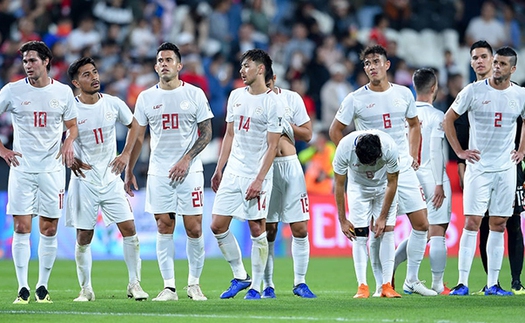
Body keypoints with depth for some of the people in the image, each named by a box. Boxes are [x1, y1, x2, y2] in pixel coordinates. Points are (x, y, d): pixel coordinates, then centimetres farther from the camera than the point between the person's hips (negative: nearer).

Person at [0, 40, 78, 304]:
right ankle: (23, 288, -1)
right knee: (21, 228, -5)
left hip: (52, 169, 1)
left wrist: (69, 142, -5)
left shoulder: (63, 92, 4)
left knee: (49, 230, 2)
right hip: (22, 168, -1)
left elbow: (72, 125, 15)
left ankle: (43, 287, 11)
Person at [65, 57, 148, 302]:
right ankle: (86, 289, 13)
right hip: (84, 180, -2)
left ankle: (134, 284, 5)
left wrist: (126, 154, 5)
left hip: (111, 179, 2)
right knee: (84, 238, 0)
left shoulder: (113, 104, -1)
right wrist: (71, 160, -7)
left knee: (129, 229, -5)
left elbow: (133, 125, 16)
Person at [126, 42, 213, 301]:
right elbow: (137, 137, 12)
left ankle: (194, 284, 11)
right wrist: (128, 171, 9)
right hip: (159, 173, 2)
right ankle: (169, 287, 2)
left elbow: (206, 133, 1)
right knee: (164, 228, -1)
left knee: (194, 229, -3)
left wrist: (186, 159, -10)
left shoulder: (194, 94, 1)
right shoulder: (146, 98, 7)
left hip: (189, 171, -2)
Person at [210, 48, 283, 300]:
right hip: (232, 173, 6)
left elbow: (272, 146, -10)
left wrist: (259, 180, -16)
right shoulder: (236, 96, 11)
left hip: (256, 175, -6)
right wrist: (219, 169, 15)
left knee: (257, 229, -3)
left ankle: (256, 287, 6)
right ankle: (239, 276, 17)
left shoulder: (272, 103, -8)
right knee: (218, 226, 2)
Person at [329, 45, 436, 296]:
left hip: (404, 169, 4)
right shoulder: (355, 99, -3)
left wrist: (413, 155, 12)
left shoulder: (403, 94, 7)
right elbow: (335, 131, 5)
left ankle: (412, 280, 12)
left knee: (421, 224, 0)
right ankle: (381, 285, 6)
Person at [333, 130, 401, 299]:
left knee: (387, 231, -11)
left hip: (384, 187, 0)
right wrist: (342, 220, -14)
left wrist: (383, 217, -15)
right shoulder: (344, 148, -32)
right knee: (360, 235, -10)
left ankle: (387, 285, -9)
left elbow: (392, 183, -18)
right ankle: (362, 286, -9)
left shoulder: (389, 148, -33)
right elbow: (339, 185, -17)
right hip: (358, 188, 0)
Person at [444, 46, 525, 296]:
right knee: (472, 223, -8)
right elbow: (448, 119, 4)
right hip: (478, 167, -3)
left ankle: (493, 284, 8)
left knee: (498, 226, 5)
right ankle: (462, 283, -8)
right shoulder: (473, 91, -5)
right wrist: (459, 151, -1)